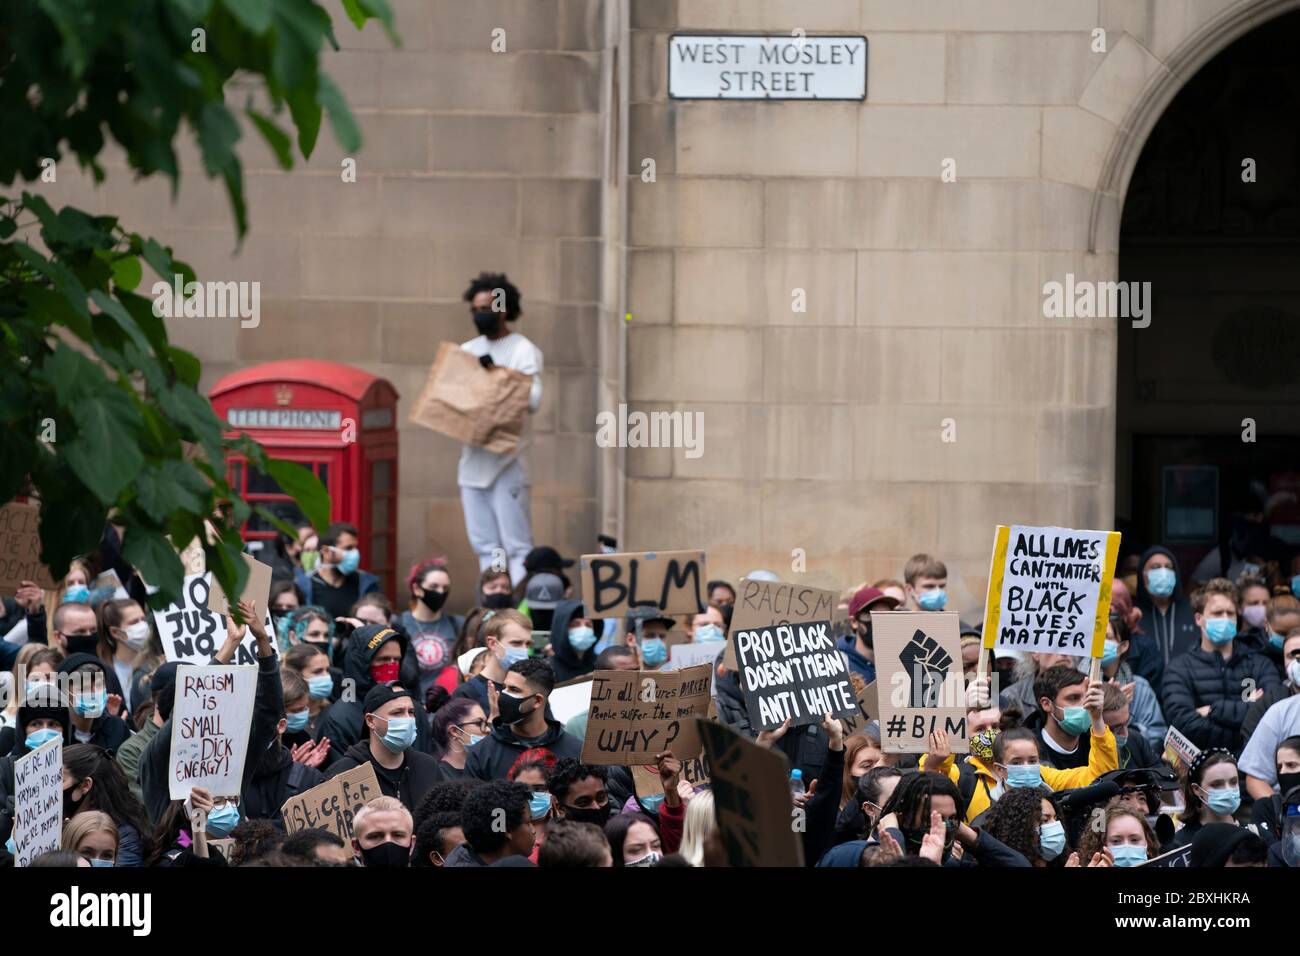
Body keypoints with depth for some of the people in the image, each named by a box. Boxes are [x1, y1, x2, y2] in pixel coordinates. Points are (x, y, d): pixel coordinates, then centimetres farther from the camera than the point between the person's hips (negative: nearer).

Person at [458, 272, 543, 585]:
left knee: (516, 545, -7)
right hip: (473, 460, 7)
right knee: (484, 544, 8)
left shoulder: (523, 351, -3)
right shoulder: (467, 351, 16)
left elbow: (533, 399, -15)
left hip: (506, 461, -7)